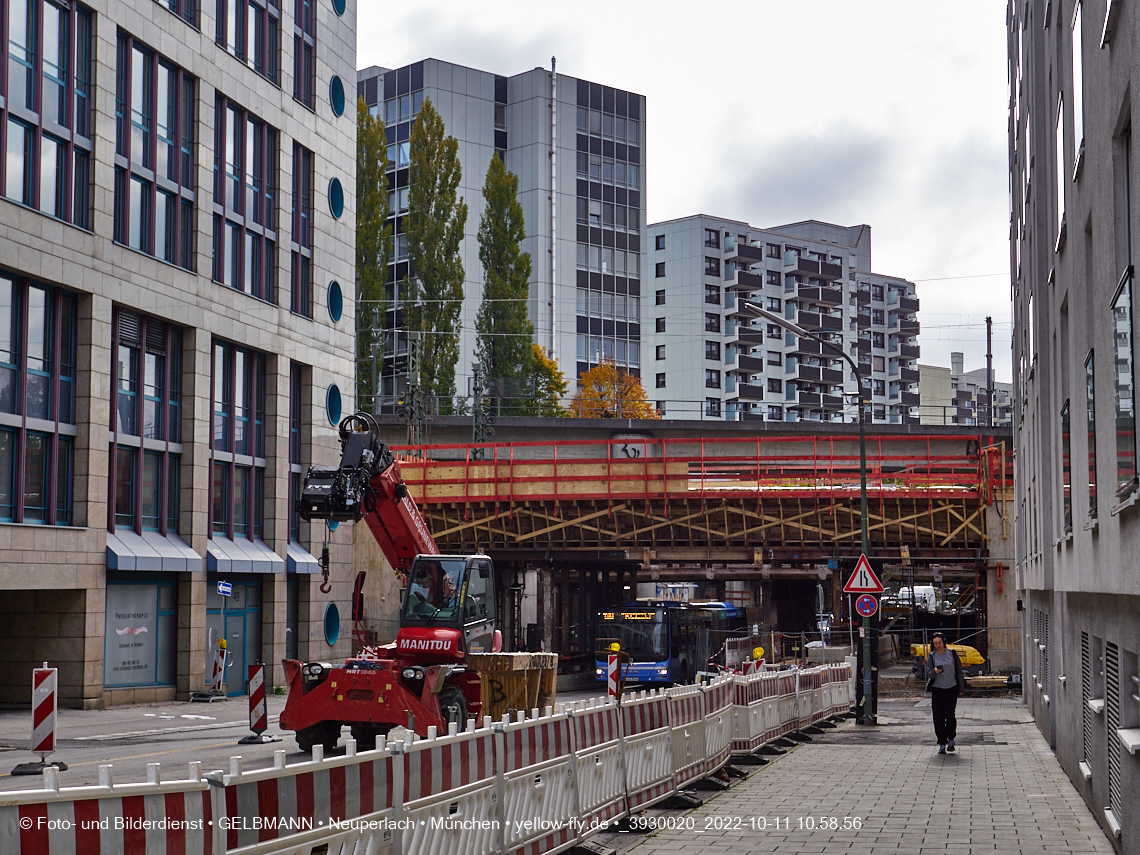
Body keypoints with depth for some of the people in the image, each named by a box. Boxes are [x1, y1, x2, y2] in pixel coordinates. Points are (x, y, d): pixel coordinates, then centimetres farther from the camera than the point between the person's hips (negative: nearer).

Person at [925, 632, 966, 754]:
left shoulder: (952, 654, 4)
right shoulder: (931, 656, 4)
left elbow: (959, 671, 9)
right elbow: (929, 674, 0)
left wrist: (961, 687, 3)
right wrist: (935, 671, -22)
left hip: (952, 689, -1)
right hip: (937, 690, 1)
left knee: (950, 715, -9)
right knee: (938, 718, -2)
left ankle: (951, 740, 11)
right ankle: (942, 744, 7)